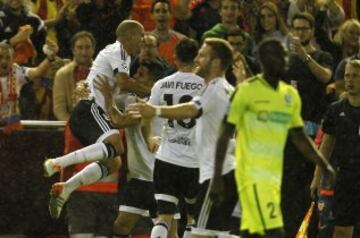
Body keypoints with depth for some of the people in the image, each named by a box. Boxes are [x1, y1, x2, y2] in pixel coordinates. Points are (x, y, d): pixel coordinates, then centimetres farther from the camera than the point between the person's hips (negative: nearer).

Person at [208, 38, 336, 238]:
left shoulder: (291, 95, 12)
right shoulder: (247, 90, -8)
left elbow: (299, 138, 21)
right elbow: (225, 135, -6)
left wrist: (324, 165, 10)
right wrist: (217, 177, -10)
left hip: (274, 175, 7)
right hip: (252, 174, -7)